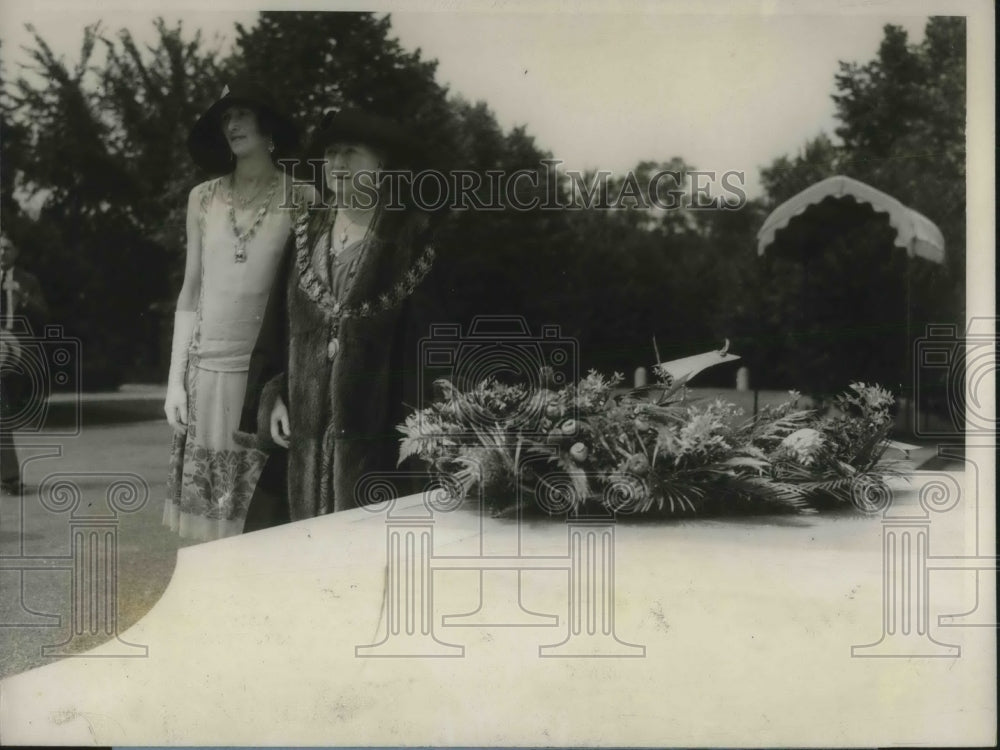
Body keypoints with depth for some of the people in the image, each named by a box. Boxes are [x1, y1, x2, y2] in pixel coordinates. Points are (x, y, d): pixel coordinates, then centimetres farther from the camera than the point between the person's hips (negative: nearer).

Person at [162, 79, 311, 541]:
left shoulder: (300, 200, 0)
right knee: (207, 514, 4)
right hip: (209, 367, 3)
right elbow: (190, 294, 12)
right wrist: (175, 380, 6)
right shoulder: (203, 198, 9)